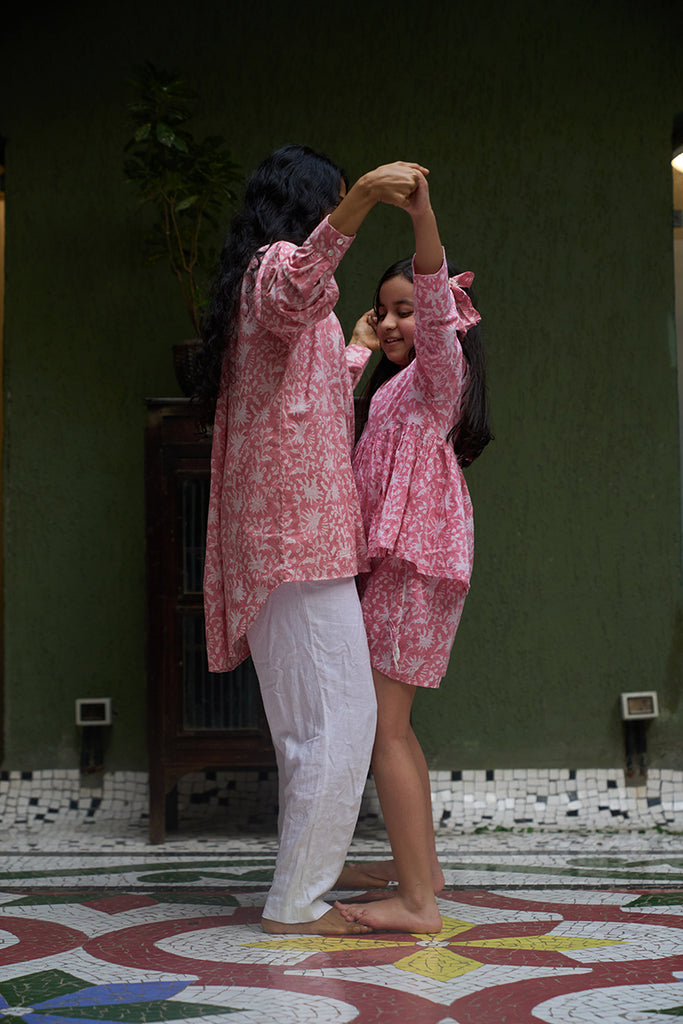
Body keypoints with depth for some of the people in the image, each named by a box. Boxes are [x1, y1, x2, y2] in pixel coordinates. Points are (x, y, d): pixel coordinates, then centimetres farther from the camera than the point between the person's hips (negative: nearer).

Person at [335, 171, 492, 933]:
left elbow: (436, 308, -25)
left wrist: (423, 220, -40)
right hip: (388, 559, 10)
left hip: (415, 557, -10)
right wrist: (357, 349, 21)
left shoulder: (439, 368, -4)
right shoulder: (396, 386, 24)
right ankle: (420, 863, 28)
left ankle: (417, 901, -14)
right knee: (388, 722, 16)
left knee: (381, 724, -14)